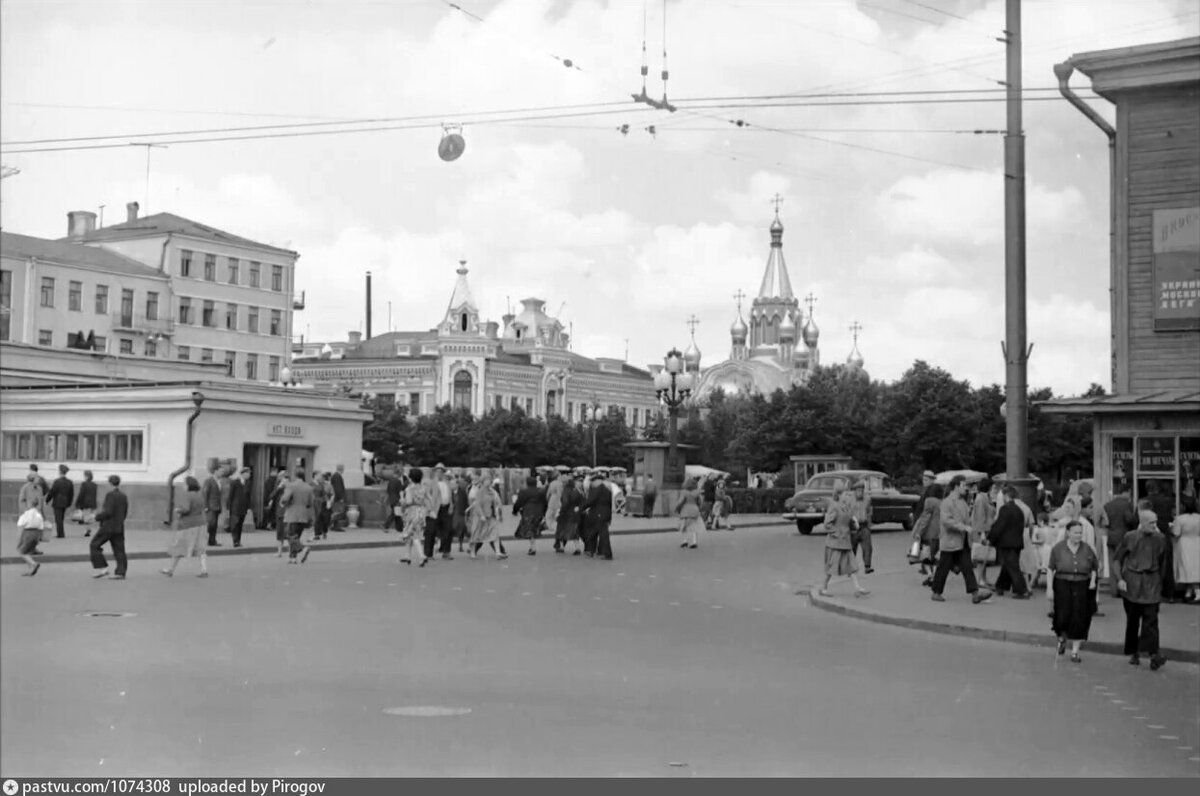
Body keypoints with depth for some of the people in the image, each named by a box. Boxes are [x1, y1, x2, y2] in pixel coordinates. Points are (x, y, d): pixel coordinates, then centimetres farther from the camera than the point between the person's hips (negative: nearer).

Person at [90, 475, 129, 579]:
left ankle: (101, 568, -1)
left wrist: (98, 516, -6)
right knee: (119, 550, 7)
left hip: (108, 527, -7)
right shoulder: (123, 496, 9)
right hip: (119, 527, 7)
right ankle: (120, 572, 2)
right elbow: (125, 513, 13)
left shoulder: (110, 495, -13)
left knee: (94, 545, 5)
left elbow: (108, 512, -20)